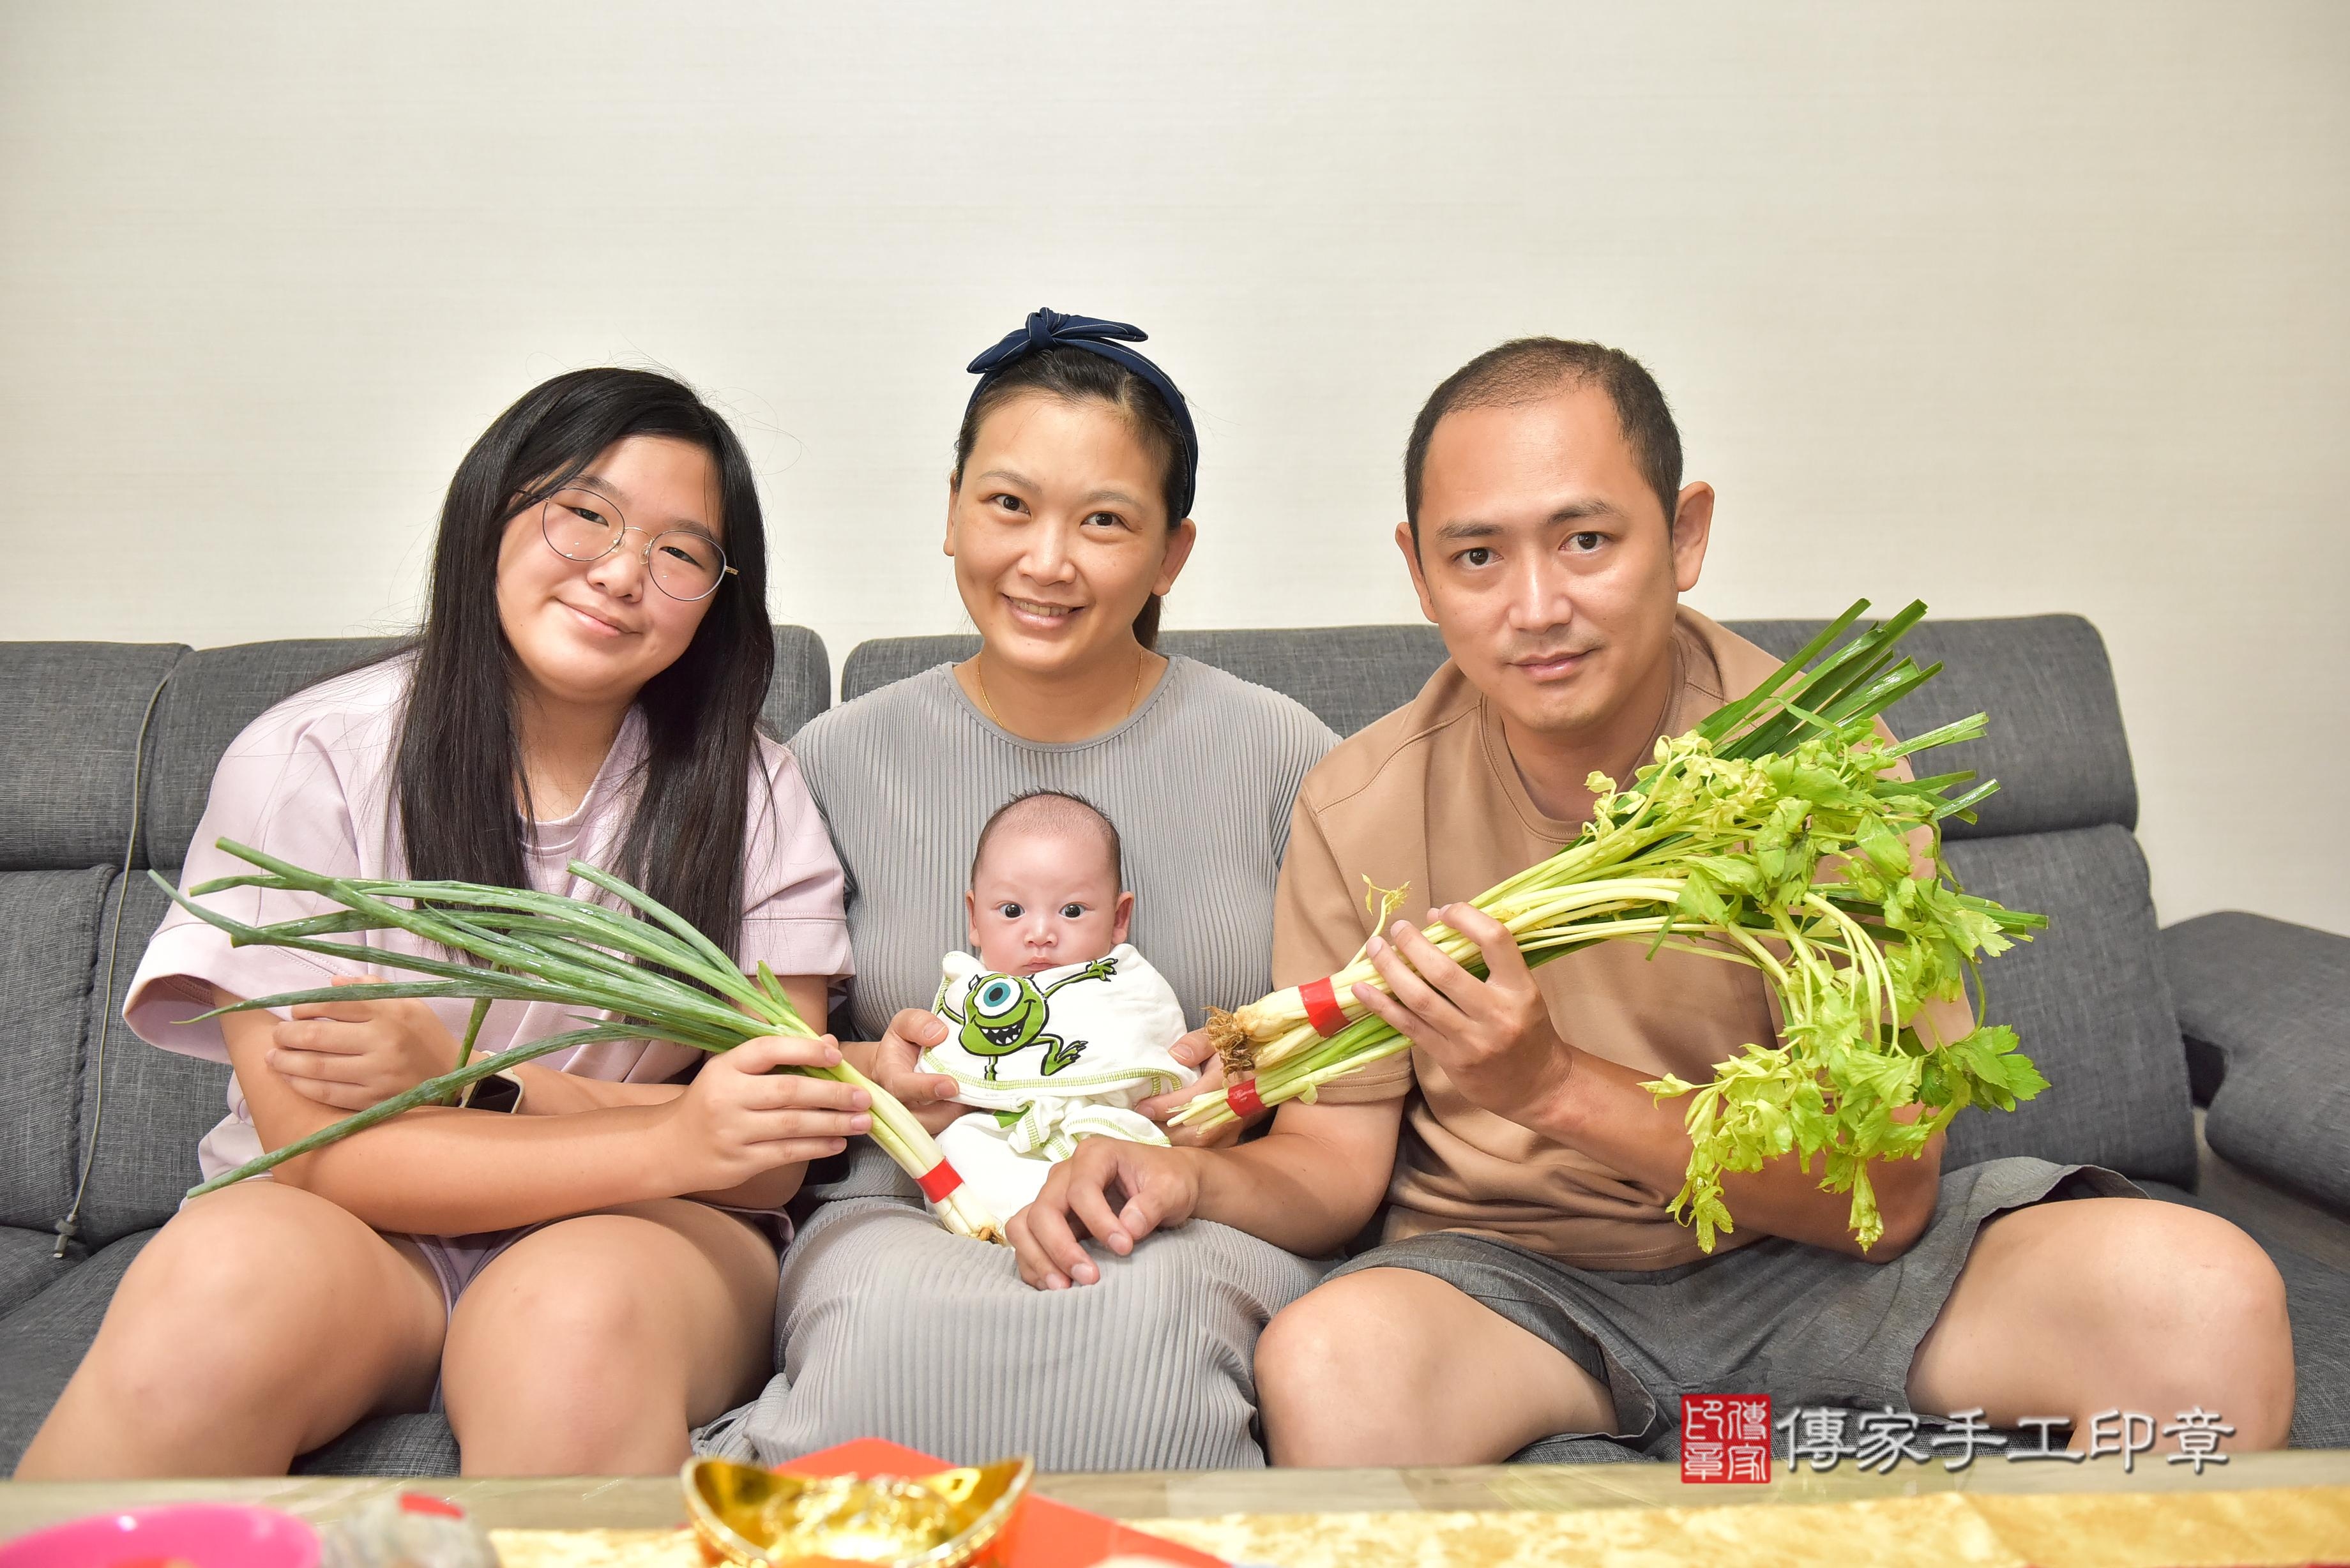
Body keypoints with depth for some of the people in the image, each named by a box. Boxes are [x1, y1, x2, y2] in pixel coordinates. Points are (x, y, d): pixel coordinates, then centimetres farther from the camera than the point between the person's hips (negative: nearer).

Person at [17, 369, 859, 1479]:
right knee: (225, 1278, -32)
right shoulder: (309, 762, -5)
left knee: (576, 1311, -35)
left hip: (642, 1233, 0)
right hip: (346, 1233, 1)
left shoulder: (752, 793, -1)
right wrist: (667, 1141, -26)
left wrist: (466, 1081, -18)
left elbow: (768, 1158, -5)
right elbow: (319, 1148, -12)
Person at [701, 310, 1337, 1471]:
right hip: (906, 1212, 0)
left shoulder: (1282, 756, 3)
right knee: (895, 1314, -36)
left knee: (1151, 1317, -35)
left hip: (1198, 1217, 1)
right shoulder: (840, 763, 5)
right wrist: (865, 1074, -9)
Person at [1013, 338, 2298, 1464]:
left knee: (2203, 1295, -24)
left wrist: (1558, 1086, -29)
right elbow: (1337, 1153, -2)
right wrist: (1193, 1176, -25)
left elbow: (1888, 1189, -15)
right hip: (1509, 1273, 0)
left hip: (1808, 1260, 1)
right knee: (1324, 1365, -34)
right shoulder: (1360, 809, -8)